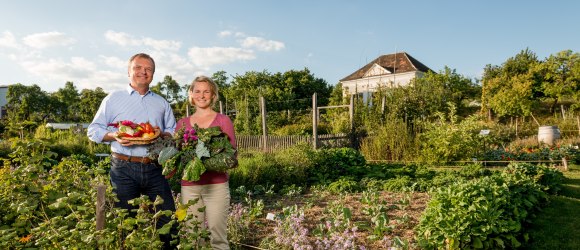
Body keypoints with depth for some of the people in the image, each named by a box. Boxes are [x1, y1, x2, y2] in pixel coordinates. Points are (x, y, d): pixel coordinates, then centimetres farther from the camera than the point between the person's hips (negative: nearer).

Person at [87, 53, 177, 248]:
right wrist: (114, 136, -13)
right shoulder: (113, 99, 9)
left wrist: (161, 135, -7)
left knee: (168, 218, 1)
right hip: (124, 168, -2)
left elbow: (174, 133, 15)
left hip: (154, 169, 2)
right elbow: (93, 130, 7)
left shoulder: (162, 103, 16)